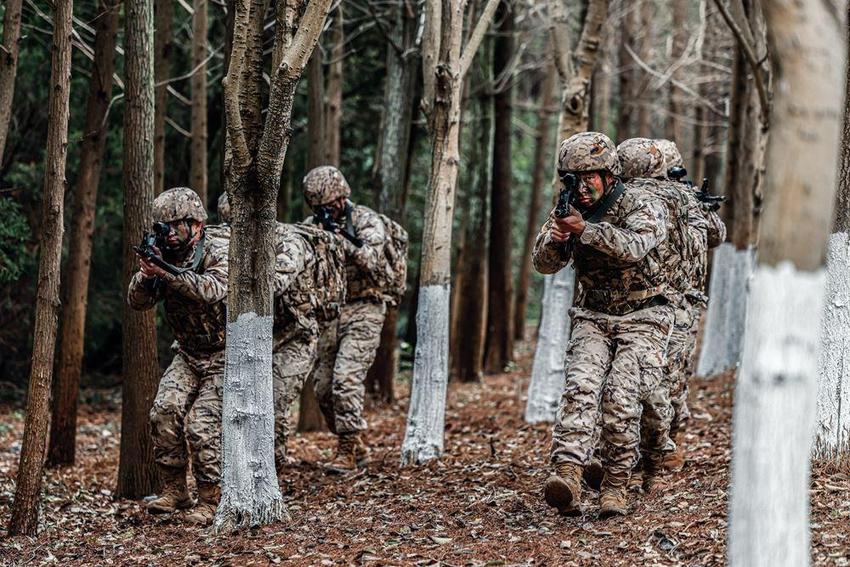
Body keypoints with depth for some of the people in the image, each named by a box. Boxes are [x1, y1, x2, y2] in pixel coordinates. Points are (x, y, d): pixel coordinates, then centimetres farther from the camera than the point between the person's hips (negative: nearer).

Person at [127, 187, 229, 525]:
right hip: (188, 355, 6)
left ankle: (210, 501, -3)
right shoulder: (165, 257, 1)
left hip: (224, 357, -6)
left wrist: (165, 272, -45)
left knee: (202, 425, -16)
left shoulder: (220, 254, -18)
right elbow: (137, 302, -6)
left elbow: (212, 290, -38)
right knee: (165, 411, -13)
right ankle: (174, 491, -2)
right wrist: (145, 274, -27)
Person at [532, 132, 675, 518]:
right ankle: (568, 477, -36)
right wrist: (556, 240, -25)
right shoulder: (569, 211, 4)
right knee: (580, 386, -21)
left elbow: (633, 246, -31)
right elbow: (543, 264, -3)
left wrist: (585, 230, -42)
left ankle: (616, 485, -7)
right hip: (593, 319, 3)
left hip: (642, 319, -3)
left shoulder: (642, 205, -12)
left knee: (621, 396, -19)